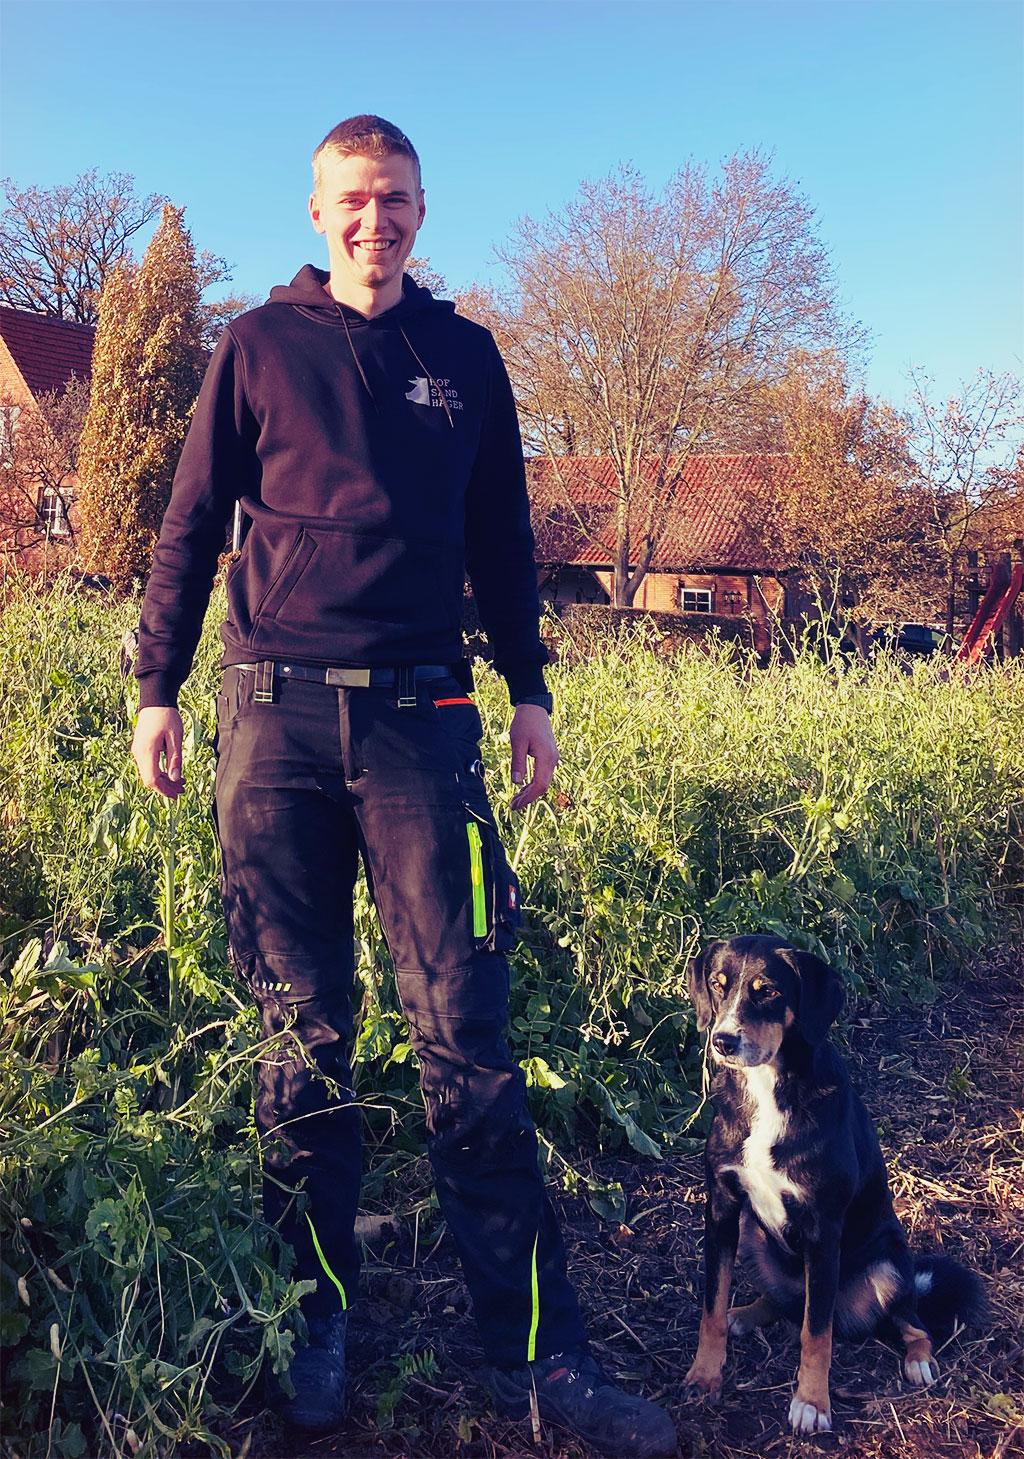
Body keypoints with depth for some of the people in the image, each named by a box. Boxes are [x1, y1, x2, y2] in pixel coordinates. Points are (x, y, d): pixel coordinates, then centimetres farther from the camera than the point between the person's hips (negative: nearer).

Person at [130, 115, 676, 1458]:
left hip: (422, 713, 1)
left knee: (467, 1031, -3)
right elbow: (191, 525, 10)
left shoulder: (466, 357, 16)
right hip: (276, 713, 0)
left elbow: (502, 539, 18)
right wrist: (157, 688, 3)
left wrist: (530, 691, 13)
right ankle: (317, 1315, 20)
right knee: (302, 1026, 4)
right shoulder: (258, 345, 11)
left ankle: (536, 1351, 5)